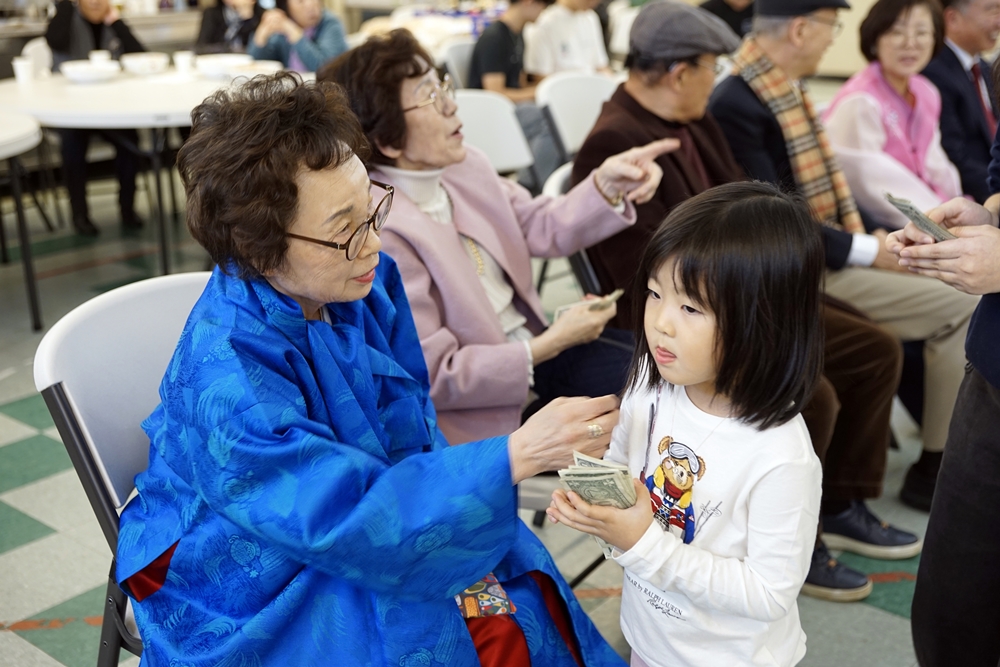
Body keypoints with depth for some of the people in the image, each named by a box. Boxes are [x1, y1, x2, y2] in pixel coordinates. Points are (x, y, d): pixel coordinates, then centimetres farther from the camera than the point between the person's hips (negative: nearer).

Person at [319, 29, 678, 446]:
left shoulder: (463, 167, -3)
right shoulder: (381, 230, -28)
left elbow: (540, 228, 5)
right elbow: (431, 376, -25)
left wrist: (606, 185, -14)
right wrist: (551, 346, -20)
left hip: (531, 342, 8)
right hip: (480, 415, -8)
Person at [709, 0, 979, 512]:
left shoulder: (785, 87, 7)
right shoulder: (736, 104, -22)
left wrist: (863, 233, 0)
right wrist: (868, 251, -18)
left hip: (832, 248, 9)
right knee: (964, 305, -11)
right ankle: (936, 471, 2)